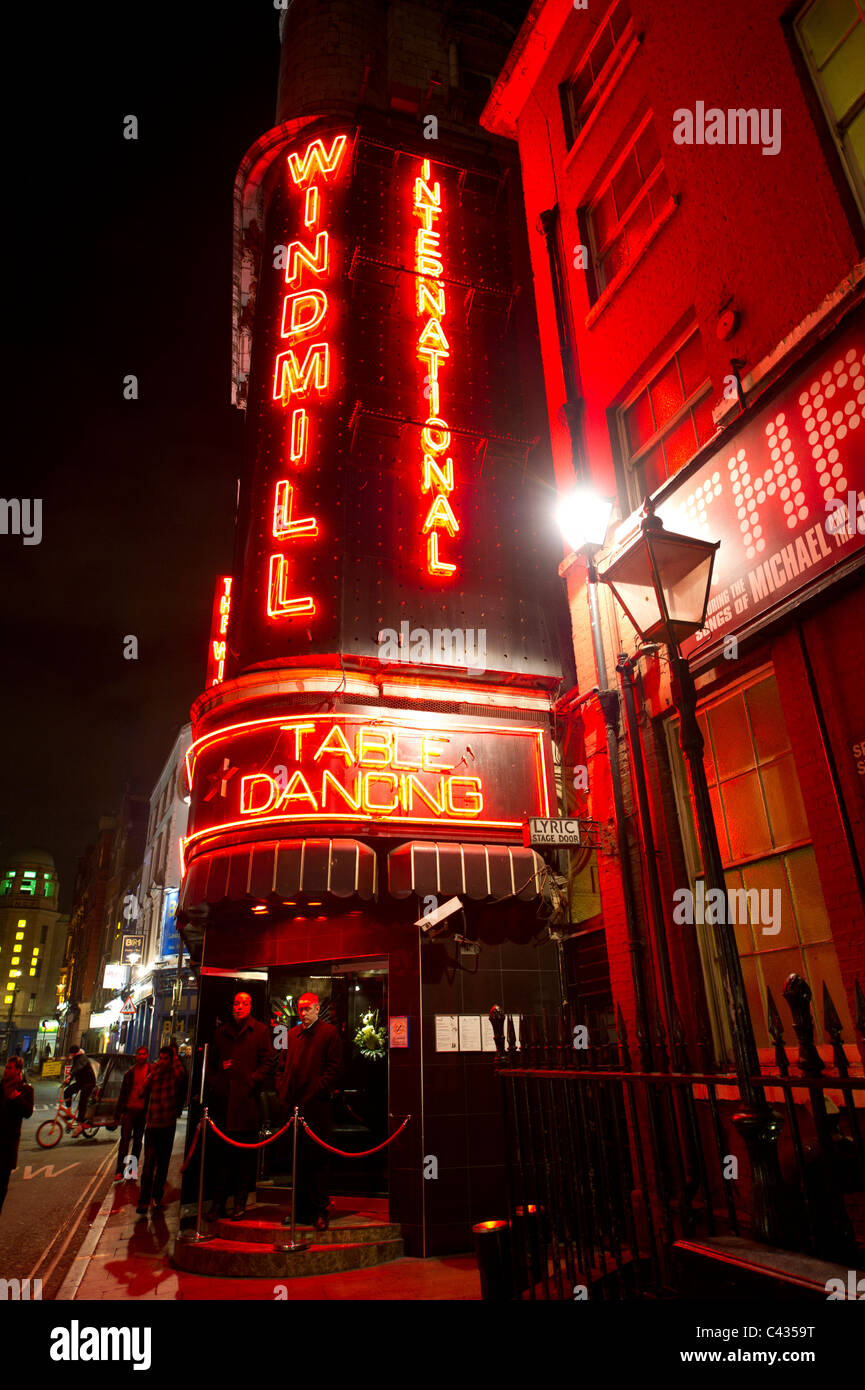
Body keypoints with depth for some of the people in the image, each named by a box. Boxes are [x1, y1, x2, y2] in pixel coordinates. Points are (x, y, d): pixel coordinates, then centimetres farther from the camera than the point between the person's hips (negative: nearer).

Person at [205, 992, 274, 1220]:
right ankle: (218, 1203, 15)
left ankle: (240, 1203, 9)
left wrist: (251, 1082, -10)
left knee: (245, 1154, 1)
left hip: (247, 1100, -3)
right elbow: (211, 1061, 19)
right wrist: (214, 1082, 4)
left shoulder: (261, 1031, 4)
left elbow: (268, 1062, 0)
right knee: (223, 1152, 7)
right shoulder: (222, 1032, 15)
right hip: (223, 1099, 3)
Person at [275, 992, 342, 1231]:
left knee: (317, 1160, 0)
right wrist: (283, 1093, 5)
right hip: (293, 1105, 5)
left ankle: (320, 1211, 10)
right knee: (297, 1161, 11)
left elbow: (334, 1069, -8)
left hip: (316, 1106, -5)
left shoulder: (330, 1033, -3)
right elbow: (282, 1066, 20)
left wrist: (312, 1095, -12)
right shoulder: (292, 1034, 15)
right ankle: (300, 1209, 22)